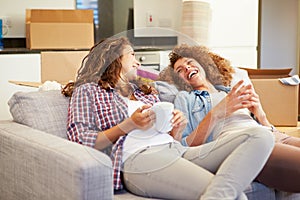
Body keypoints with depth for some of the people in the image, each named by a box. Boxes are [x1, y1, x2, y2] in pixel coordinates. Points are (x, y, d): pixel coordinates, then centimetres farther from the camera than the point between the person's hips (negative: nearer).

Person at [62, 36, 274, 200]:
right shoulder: (88, 90, 16)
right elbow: (80, 141, 0)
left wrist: (177, 129, 6)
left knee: (261, 137, -21)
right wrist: (128, 125, -7)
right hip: (139, 158, -8)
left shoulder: (146, 92, 34)